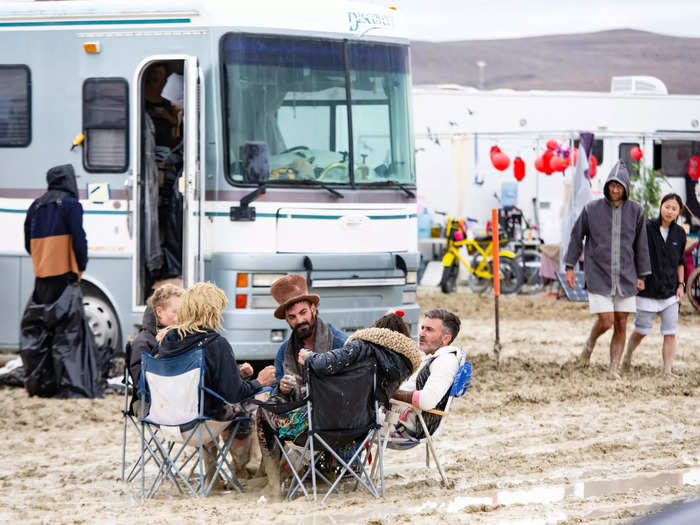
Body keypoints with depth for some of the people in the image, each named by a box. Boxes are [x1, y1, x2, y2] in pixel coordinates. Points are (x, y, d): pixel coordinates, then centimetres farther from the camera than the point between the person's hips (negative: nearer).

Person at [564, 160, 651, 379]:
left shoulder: (635, 211, 2)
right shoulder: (592, 209, -4)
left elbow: (641, 244, 9)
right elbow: (576, 237, 5)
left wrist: (641, 276, 10)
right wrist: (569, 267, 2)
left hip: (625, 278, 2)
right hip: (598, 277, -2)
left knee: (621, 326, 3)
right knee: (606, 321, -10)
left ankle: (615, 369, 12)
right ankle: (590, 344, 22)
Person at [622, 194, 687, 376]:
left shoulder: (679, 234, 4)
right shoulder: (647, 229, -9)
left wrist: (681, 285, 7)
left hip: (670, 292, 3)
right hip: (648, 291, -3)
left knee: (670, 333, -4)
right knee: (641, 331, 8)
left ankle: (667, 371, 0)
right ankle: (627, 357, 35)